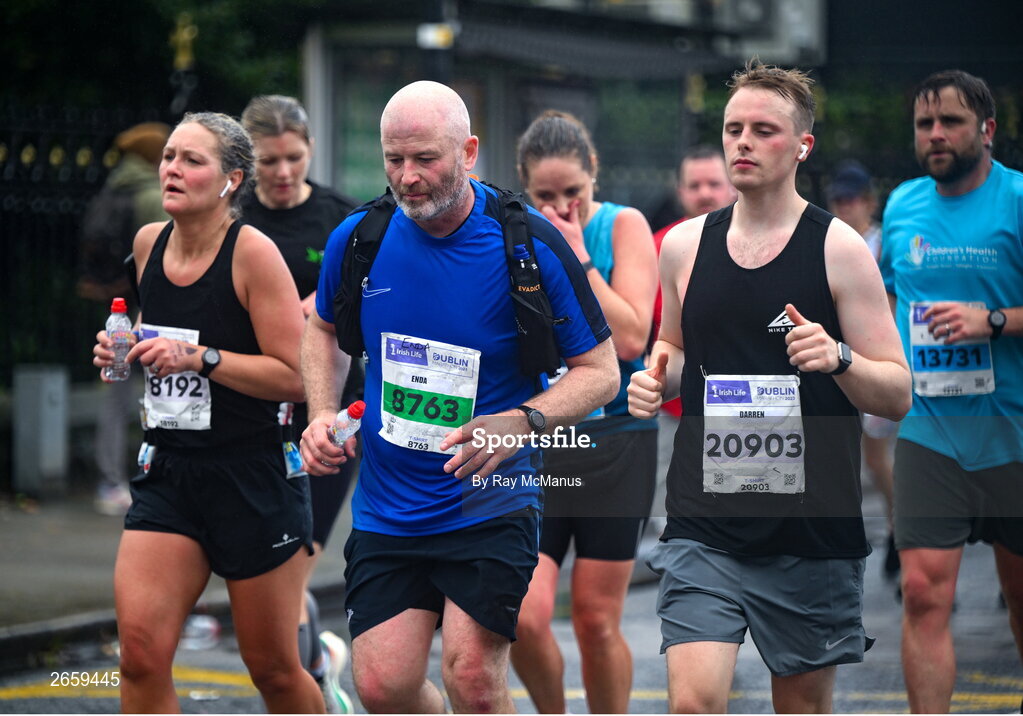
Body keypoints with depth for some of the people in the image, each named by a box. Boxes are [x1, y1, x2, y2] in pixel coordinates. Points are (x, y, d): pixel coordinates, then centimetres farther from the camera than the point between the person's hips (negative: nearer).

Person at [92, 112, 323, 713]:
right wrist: (124, 348, 5)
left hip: (255, 476, -5)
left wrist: (199, 357, -23)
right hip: (168, 469, 5)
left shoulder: (254, 252, -13)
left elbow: (294, 376, -16)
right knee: (140, 651, -9)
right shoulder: (149, 242, 6)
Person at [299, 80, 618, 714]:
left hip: (490, 502, -4)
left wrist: (520, 423, -21)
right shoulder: (358, 239, 0)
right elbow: (323, 327, 22)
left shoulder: (529, 244, -10)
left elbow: (600, 370, -4)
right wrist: (322, 414, 4)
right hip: (386, 510, 4)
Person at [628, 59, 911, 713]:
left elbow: (898, 396, -3)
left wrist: (839, 358, -23)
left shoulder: (838, 249, -4)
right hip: (704, 525, 2)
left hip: (813, 529, -2)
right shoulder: (685, 245, 7)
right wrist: (658, 378, 4)